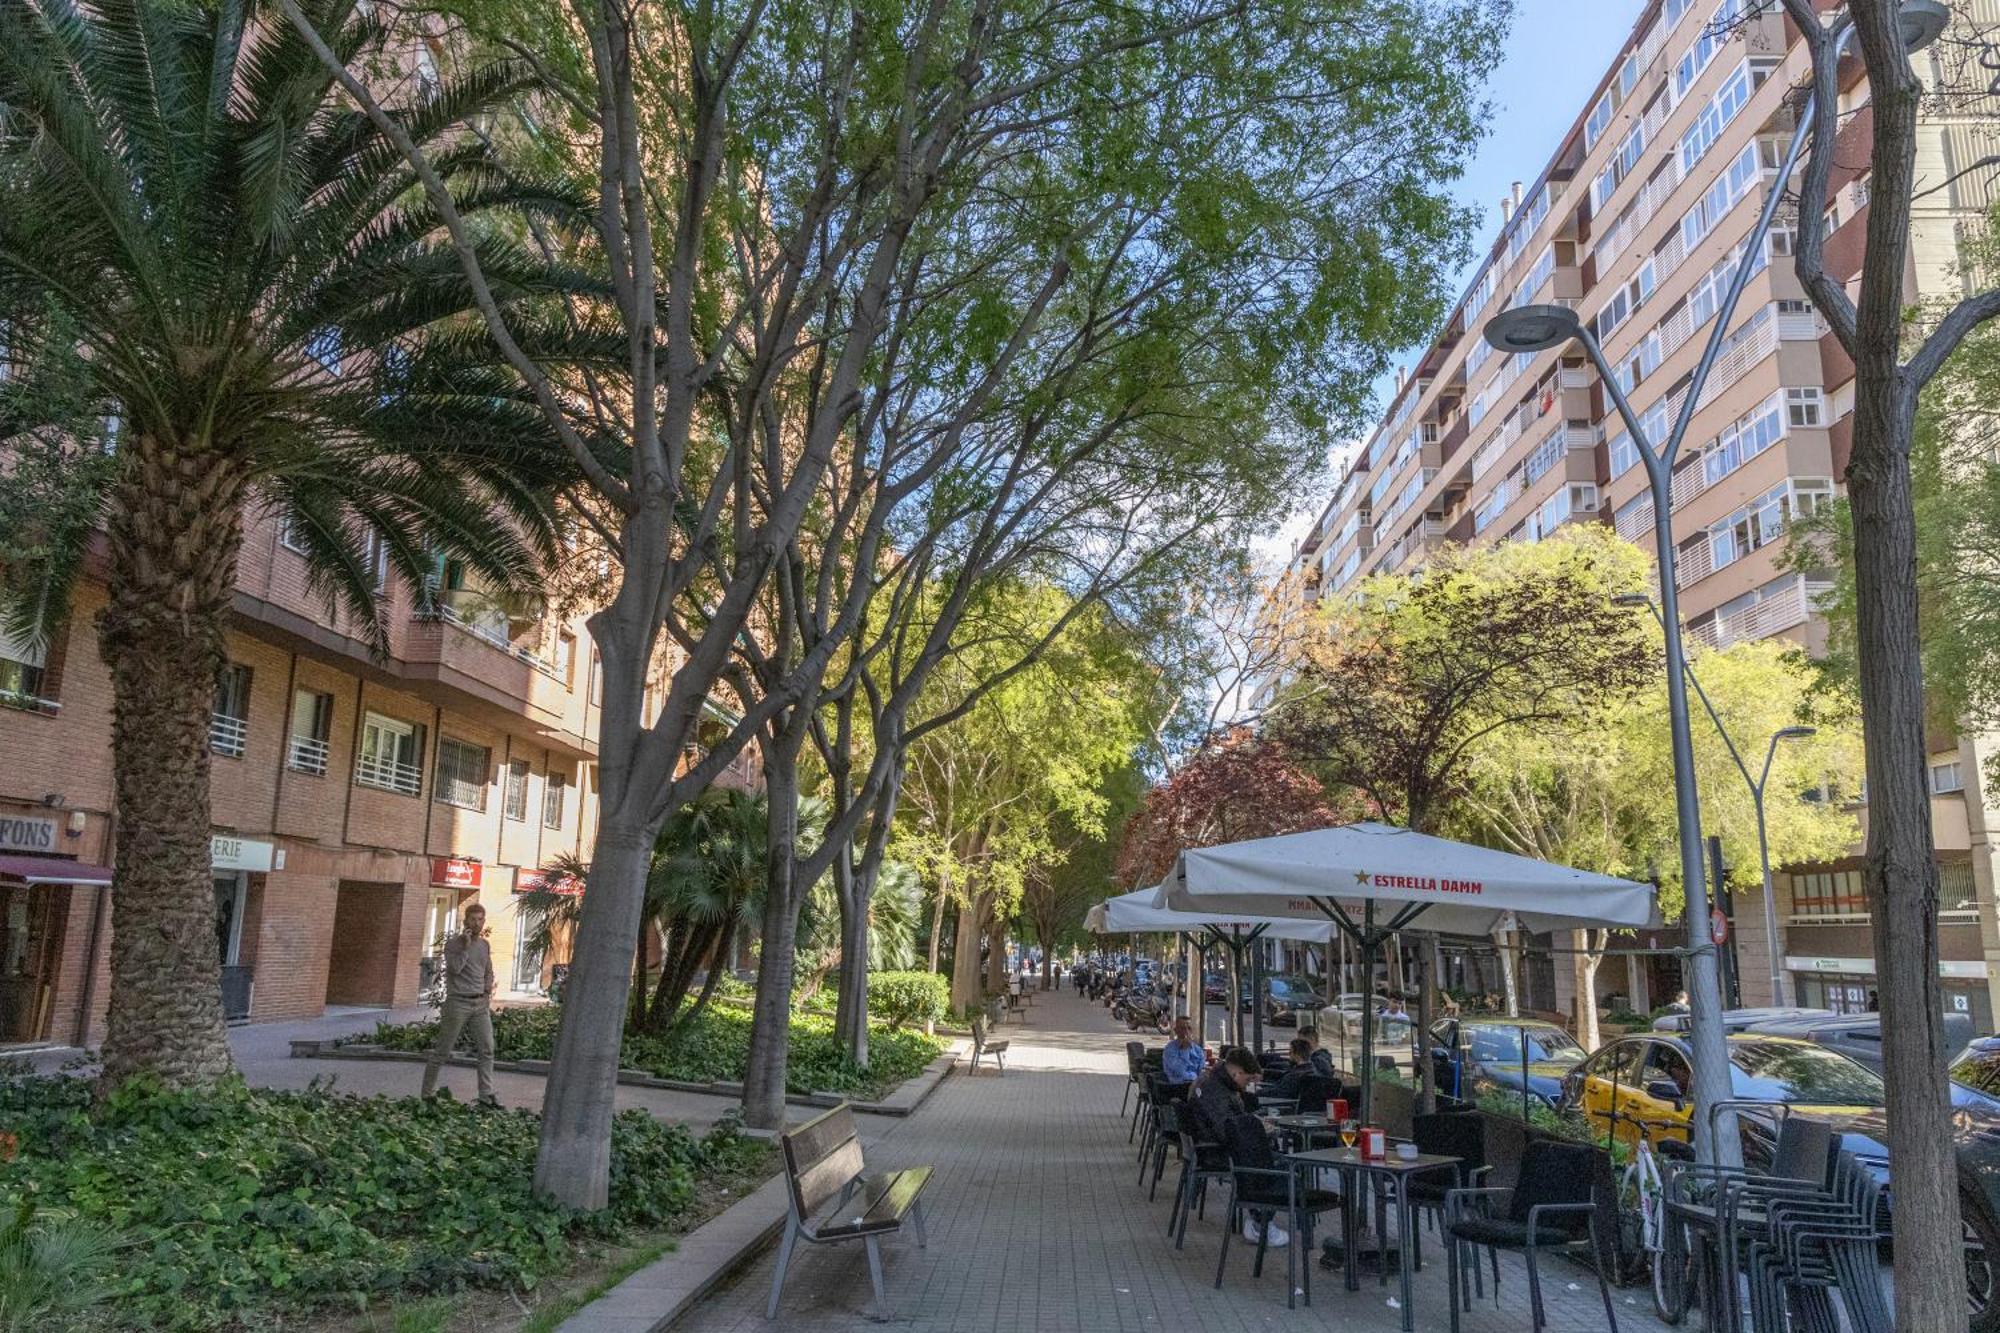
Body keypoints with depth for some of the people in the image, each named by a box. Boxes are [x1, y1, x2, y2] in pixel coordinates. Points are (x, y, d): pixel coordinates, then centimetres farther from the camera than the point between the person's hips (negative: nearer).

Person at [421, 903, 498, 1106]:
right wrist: (466, 946, -16)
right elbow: (454, 968, -19)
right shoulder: (454, 943, -4)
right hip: (458, 1003, -5)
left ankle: (486, 1095, 1)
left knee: (486, 1050, -1)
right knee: (442, 1051, 1)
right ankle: (427, 1093, 12)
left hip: (481, 1003, 5)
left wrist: (488, 993, 10)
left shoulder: (485, 945, 13)